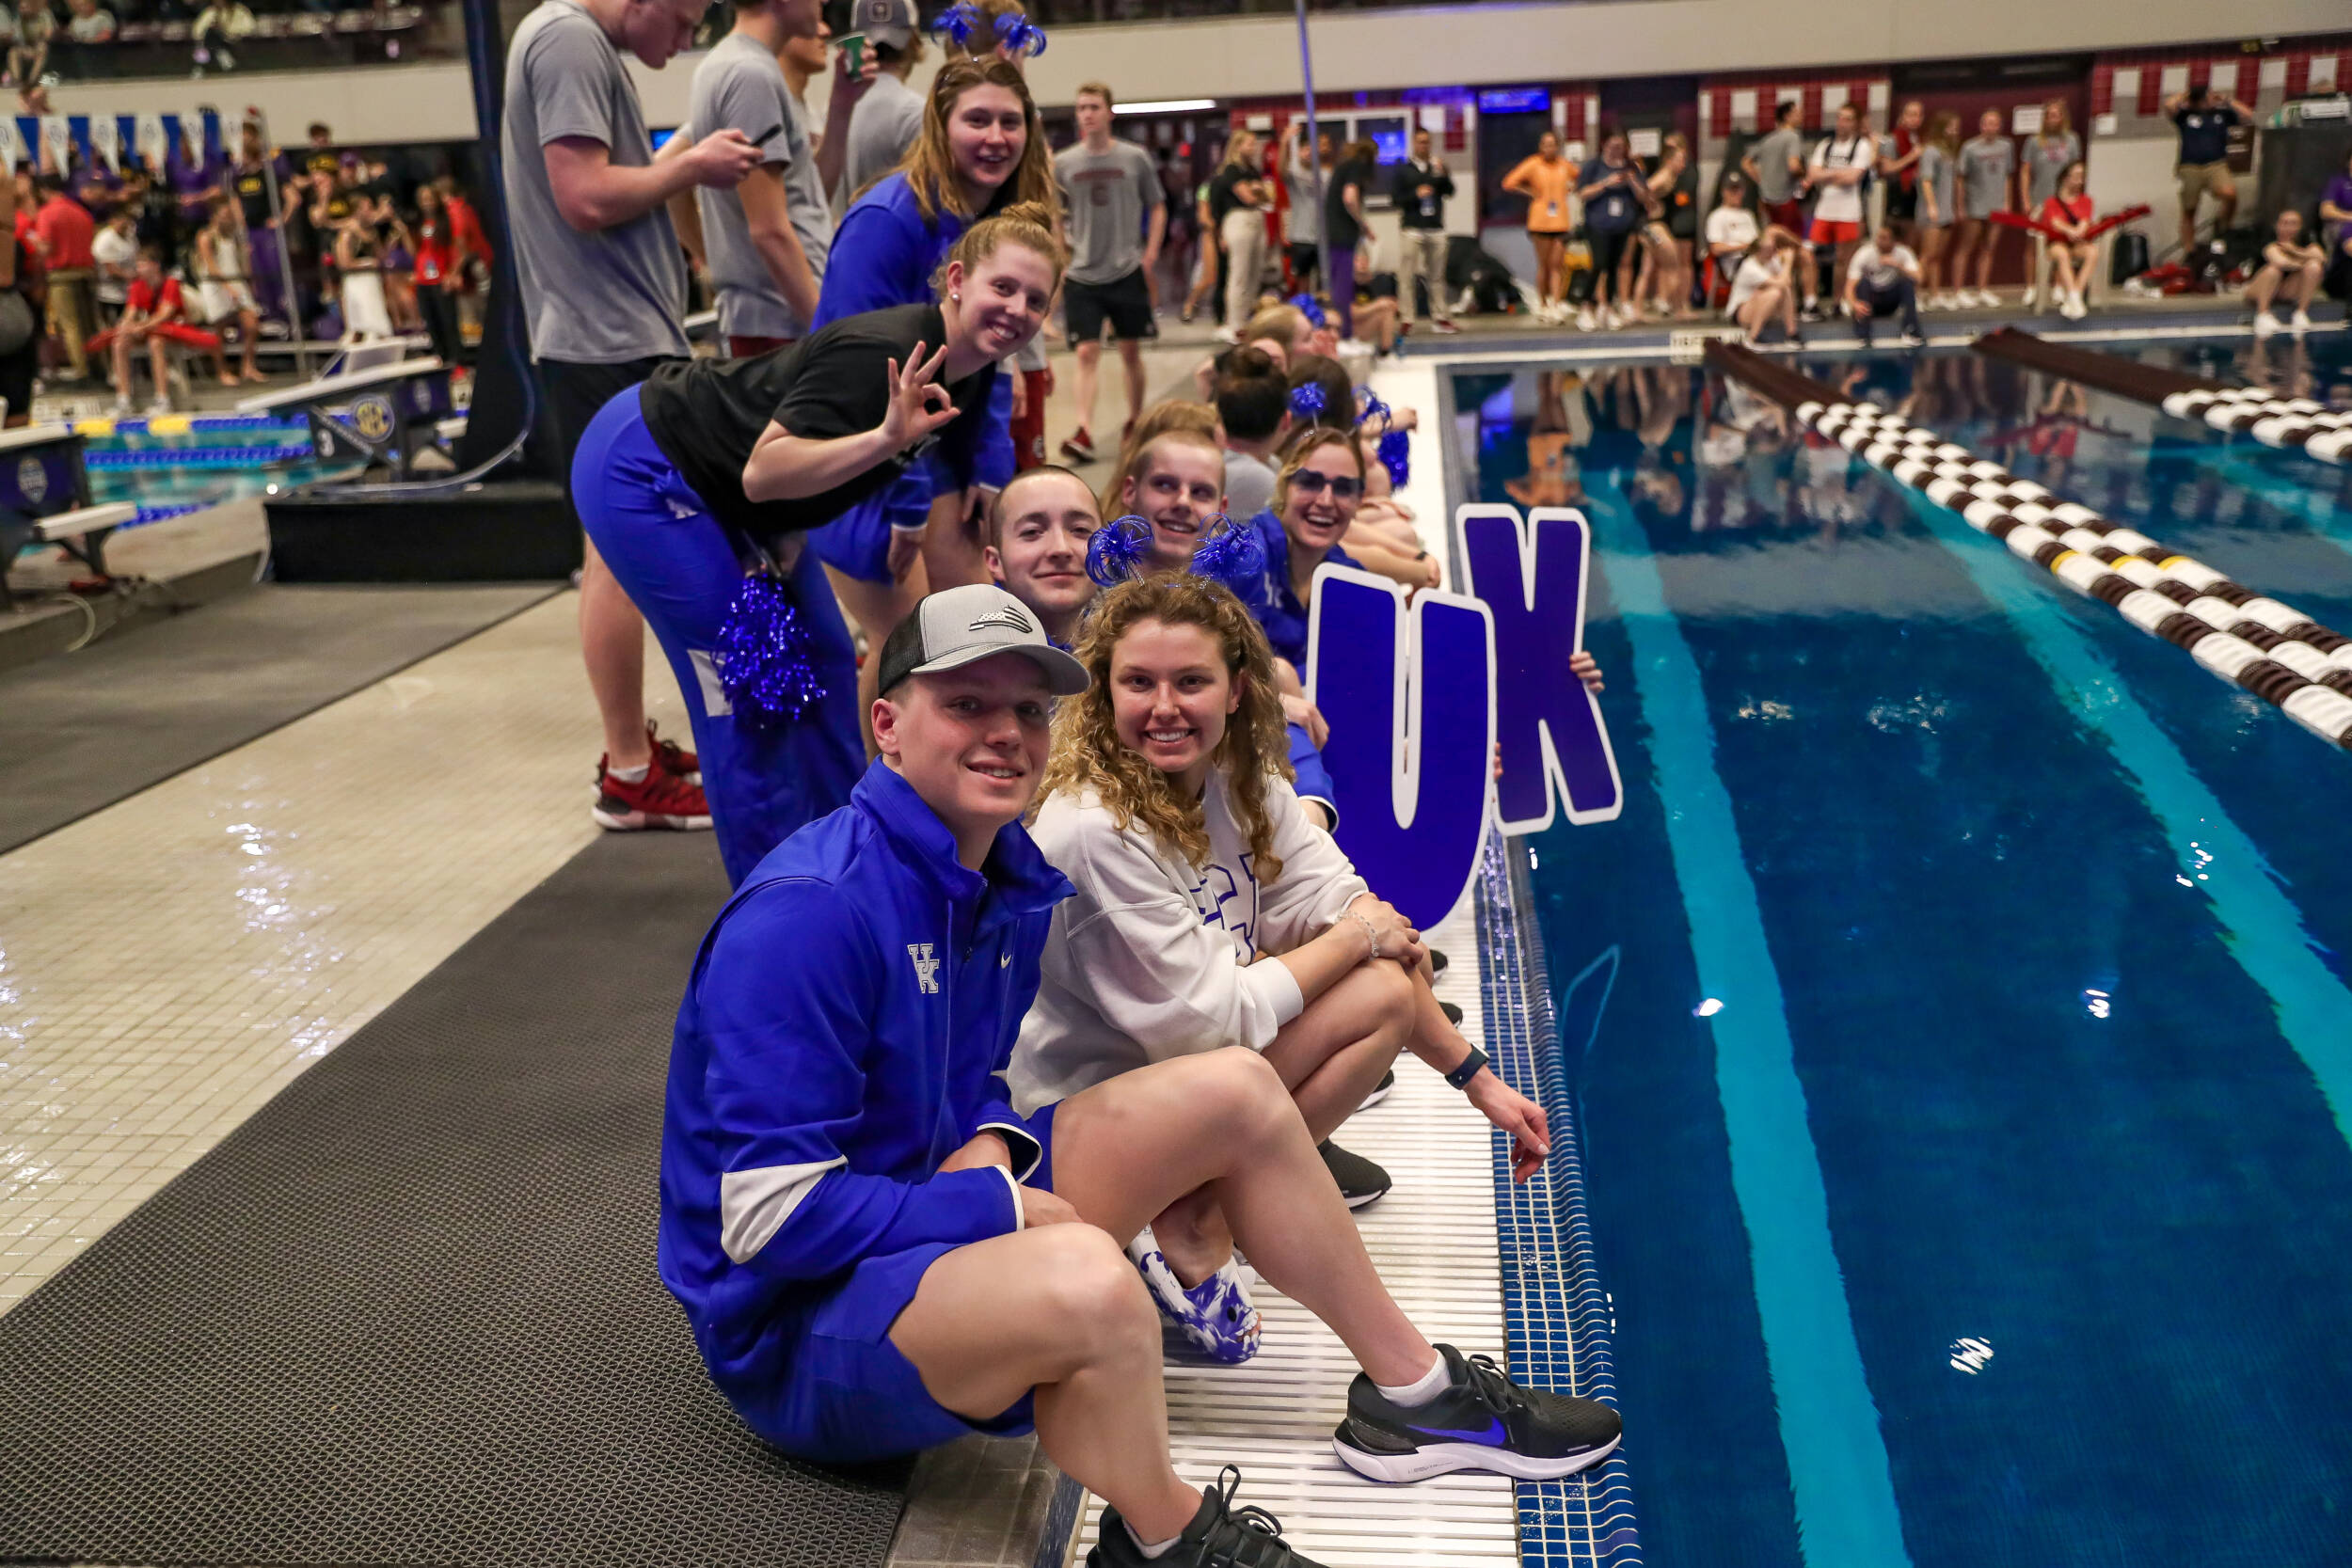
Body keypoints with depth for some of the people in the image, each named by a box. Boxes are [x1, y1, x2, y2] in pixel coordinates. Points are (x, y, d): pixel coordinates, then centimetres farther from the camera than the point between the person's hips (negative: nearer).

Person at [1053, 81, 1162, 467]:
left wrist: (1151, 251, -2)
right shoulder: (1062, 163, 3)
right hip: (1082, 275, 0)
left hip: (1128, 272, 0)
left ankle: (1135, 421, 26)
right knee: (1087, 353, -10)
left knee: (1131, 351, 9)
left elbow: (1157, 207, 9)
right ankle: (1083, 433, -17)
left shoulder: (1135, 158, 1)